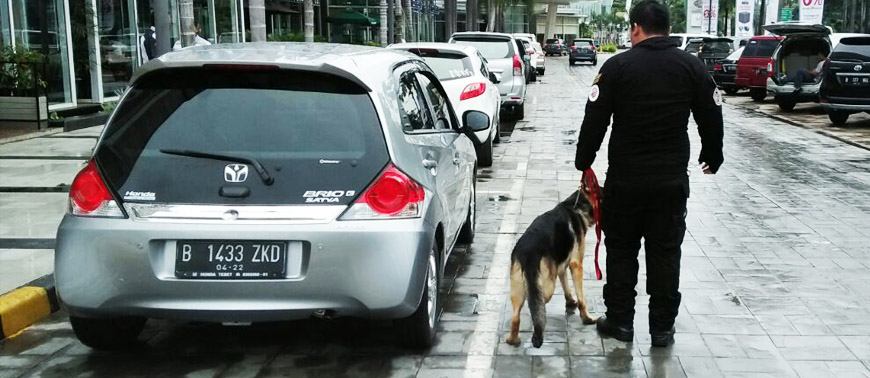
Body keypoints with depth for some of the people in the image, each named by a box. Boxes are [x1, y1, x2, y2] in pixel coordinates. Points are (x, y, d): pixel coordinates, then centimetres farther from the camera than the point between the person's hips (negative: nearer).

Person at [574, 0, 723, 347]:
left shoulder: (617, 66, -6)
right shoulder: (691, 66, 2)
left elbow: (594, 120, -5)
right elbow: (711, 118, 9)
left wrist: (583, 161, 8)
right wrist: (712, 157, 24)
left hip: (625, 177, -2)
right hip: (672, 178, 2)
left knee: (621, 249, 11)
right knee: (665, 252, 9)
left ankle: (619, 321, 16)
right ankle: (662, 328, 14)